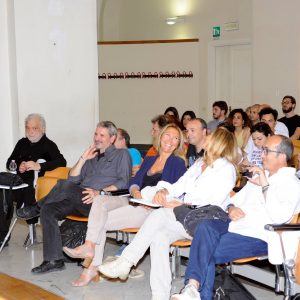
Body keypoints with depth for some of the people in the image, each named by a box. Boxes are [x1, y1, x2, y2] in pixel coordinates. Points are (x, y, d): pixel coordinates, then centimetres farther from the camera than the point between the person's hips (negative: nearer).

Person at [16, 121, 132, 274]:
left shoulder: (122, 154, 12)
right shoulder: (92, 157, 31)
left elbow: (124, 182, -4)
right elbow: (72, 179, 22)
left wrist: (100, 191, -17)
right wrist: (83, 158, 11)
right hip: (79, 201, 7)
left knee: (65, 186, -32)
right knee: (48, 210, -17)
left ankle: (36, 208, -6)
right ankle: (54, 260, -14)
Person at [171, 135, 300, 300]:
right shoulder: (260, 175, 24)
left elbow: (280, 217, -19)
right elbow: (238, 197, 28)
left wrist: (265, 186, -16)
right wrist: (231, 207, 5)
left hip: (257, 237, -6)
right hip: (235, 225, 7)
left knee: (208, 253, -25)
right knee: (206, 225, -26)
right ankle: (193, 286, -36)